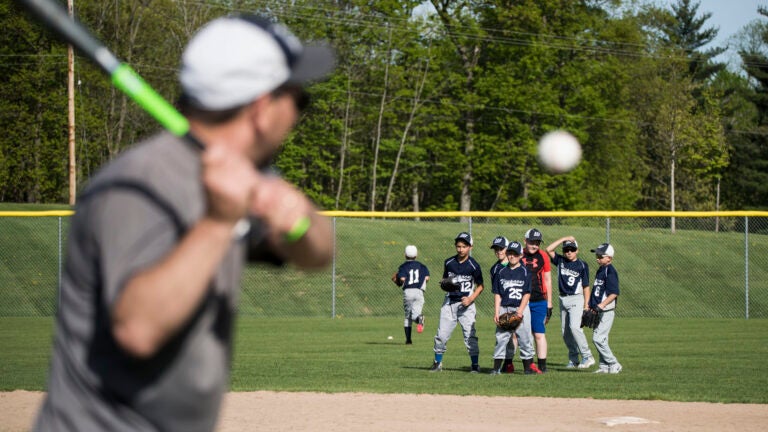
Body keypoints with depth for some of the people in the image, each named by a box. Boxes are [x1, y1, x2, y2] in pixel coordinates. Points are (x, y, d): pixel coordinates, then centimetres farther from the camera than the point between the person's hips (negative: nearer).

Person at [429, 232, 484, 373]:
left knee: (470, 335, -7)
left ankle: (475, 364, 3)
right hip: (449, 303, 3)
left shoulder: (473, 265, -5)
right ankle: (437, 363, 15)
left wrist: (471, 299, -12)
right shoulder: (449, 263, 5)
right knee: (441, 335, 2)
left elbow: (480, 286, 2)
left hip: (466, 304, -3)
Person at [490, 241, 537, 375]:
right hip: (504, 308, 2)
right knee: (501, 337, -1)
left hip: (521, 309, -2)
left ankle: (528, 367, 4)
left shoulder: (525, 272, 2)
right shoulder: (502, 272, 10)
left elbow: (527, 293, -2)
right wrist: (496, 312, 0)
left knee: (524, 337, -2)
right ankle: (496, 367, 1)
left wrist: (520, 310, -12)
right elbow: (497, 294, 8)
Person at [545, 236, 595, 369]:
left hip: (576, 299, -6)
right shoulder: (560, 261, 8)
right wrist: (564, 238, -6)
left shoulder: (582, 265, -3)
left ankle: (587, 357, -19)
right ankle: (573, 359, 15)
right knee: (565, 331, 7)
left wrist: (586, 305, -8)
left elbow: (586, 286, -3)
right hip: (563, 299, 6)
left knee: (574, 326, -21)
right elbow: (549, 249, -3)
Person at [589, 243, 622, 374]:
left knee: (598, 338, -14)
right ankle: (604, 366, 18)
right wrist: (591, 306, 20)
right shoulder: (600, 270, 15)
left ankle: (614, 365, -7)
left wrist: (602, 305, -27)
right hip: (598, 311, 9)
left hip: (606, 311, -9)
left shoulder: (610, 271, -12)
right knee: (601, 339, 11)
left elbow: (614, 293, -19)